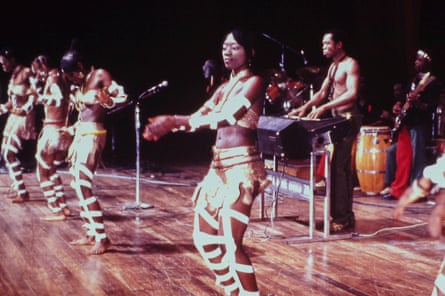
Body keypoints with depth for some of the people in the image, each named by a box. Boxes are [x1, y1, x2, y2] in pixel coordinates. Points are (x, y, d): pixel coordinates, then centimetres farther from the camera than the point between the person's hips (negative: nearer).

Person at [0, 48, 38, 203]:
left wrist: (26, 108, -28)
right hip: (14, 117, 9)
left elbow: (34, 94, -17)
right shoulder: (13, 76, 16)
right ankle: (18, 189, 16)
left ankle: (23, 192, -11)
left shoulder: (26, 73, -10)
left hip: (24, 117, -9)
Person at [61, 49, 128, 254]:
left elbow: (123, 96, -14)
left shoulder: (99, 76, -7)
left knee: (83, 186, -15)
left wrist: (106, 101, -30)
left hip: (93, 136, -9)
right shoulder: (77, 87, 15)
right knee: (79, 186, 11)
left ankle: (102, 238, -13)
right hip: (81, 136, 9)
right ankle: (92, 234, 19)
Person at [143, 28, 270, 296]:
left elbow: (225, 117, -21)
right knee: (205, 238, 10)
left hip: (243, 167, -8)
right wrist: (170, 124, -12)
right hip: (219, 167, 9)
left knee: (231, 243, -12)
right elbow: (200, 116, 9)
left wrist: (174, 122, -25)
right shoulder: (224, 87, 18)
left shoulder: (254, 82, -7)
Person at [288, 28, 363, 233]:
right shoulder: (333, 66, 17)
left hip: (348, 119, -10)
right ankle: (345, 216, 16)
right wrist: (305, 107, 1)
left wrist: (324, 107, -29)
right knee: (342, 167, 10)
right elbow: (322, 92, 18)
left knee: (337, 166, -13)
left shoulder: (350, 64, -11)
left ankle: (340, 218, -12)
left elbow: (352, 94, -23)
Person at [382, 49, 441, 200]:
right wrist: (400, 106, 6)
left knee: (416, 158, -7)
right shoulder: (414, 79, 17)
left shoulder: (433, 82, -8)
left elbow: (432, 107, -16)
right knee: (402, 156, 9)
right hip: (406, 122, 9)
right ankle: (398, 189, 14)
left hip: (420, 124, -9)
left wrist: (417, 103, -31)